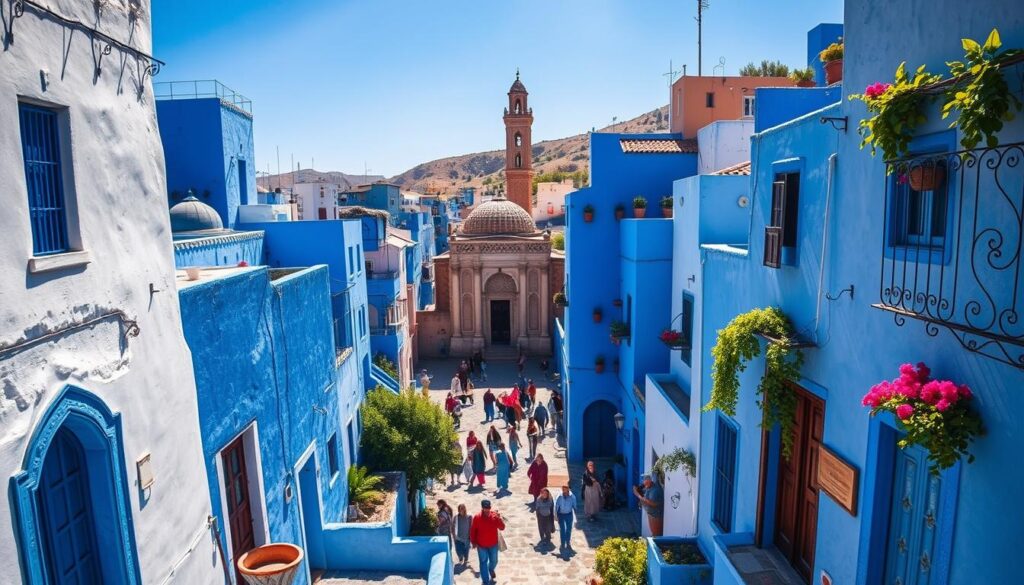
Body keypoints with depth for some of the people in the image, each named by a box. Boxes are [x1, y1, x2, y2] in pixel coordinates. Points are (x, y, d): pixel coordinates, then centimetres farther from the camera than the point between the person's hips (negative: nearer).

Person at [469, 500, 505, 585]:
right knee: (483, 563, 7)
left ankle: (491, 570, 52)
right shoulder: (477, 517, -15)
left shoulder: (495, 516, -14)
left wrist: (499, 519, -35)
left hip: (493, 544, 2)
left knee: (494, 561, 18)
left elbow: (502, 528, -19)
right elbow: (472, 530, -5)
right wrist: (473, 542, -4)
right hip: (481, 545, -1)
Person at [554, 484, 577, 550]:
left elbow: (574, 506, -3)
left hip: (569, 514, 1)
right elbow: (556, 506, -8)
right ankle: (563, 544, 29)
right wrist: (556, 515, -5)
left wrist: (575, 514, 2)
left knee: (569, 529, 15)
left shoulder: (572, 496, -16)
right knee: (562, 529, 11)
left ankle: (568, 543, 35)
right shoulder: (559, 497, -18)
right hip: (561, 514, -1)